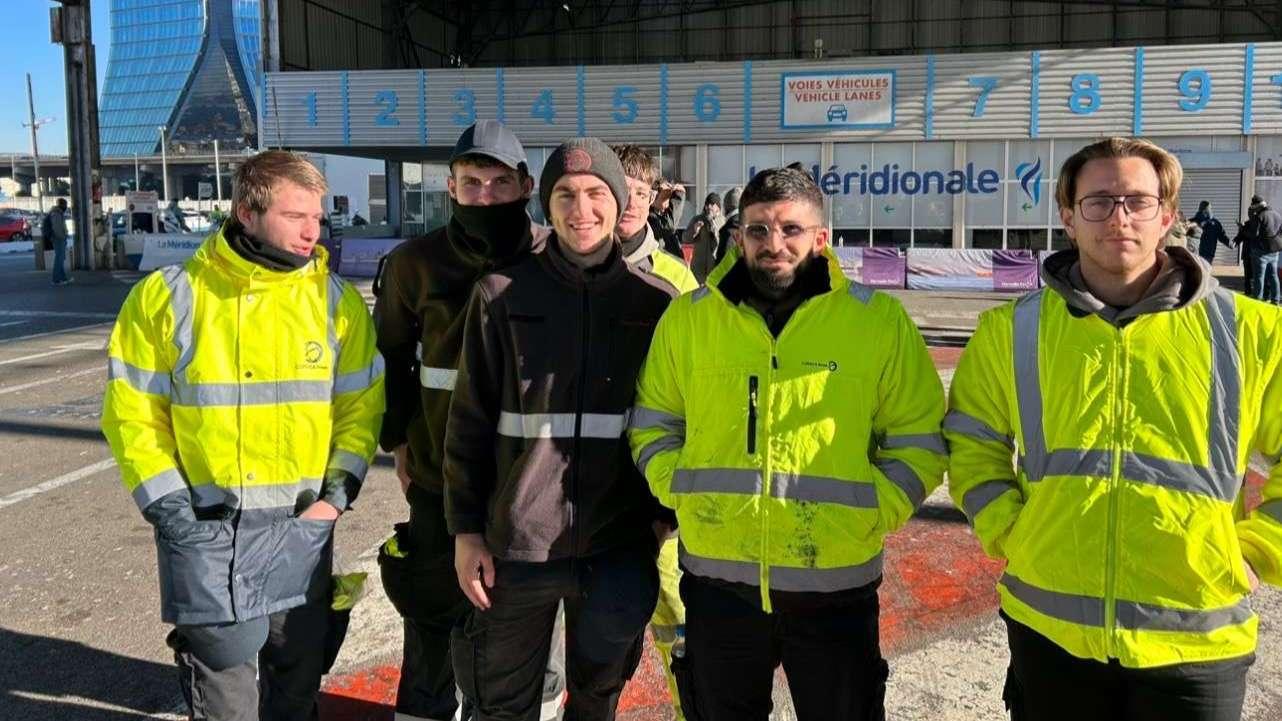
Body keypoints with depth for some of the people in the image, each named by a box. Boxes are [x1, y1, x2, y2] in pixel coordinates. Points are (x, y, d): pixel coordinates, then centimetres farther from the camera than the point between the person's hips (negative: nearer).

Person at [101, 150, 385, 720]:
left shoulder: (336, 299, 1)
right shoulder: (167, 296, -5)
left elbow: (361, 403, 5)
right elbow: (132, 411, -3)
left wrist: (337, 492, -5)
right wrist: (170, 509, -9)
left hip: (303, 526, 2)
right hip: (204, 528, -2)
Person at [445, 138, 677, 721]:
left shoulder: (657, 301, 1)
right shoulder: (503, 294, -1)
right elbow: (470, 419, 1)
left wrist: (666, 513, 3)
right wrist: (466, 529, -1)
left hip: (620, 544, 1)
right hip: (516, 540, 0)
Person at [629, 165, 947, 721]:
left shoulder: (879, 319, -3)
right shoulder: (687, 316, 1)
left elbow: (919, 440, 2)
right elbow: (652, 423, 11)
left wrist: (876, 511, -11)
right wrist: (677, 489, -4)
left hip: (835, 585, -1)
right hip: (718, 581, 2)